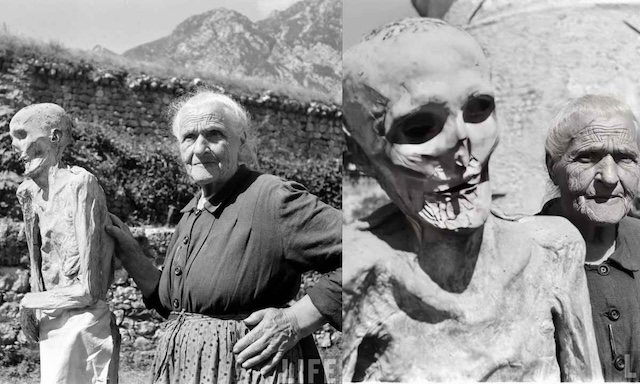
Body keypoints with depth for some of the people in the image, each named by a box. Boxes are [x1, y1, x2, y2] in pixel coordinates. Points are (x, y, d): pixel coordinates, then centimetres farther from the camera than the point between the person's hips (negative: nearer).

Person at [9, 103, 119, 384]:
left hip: (81, 322, -7)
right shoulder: (30, 192, 7)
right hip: (51, 326, 7)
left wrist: (31, 303, -6)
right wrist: (32, 310, 3)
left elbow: (88, 288, -18)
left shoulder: (79, 184, -17)